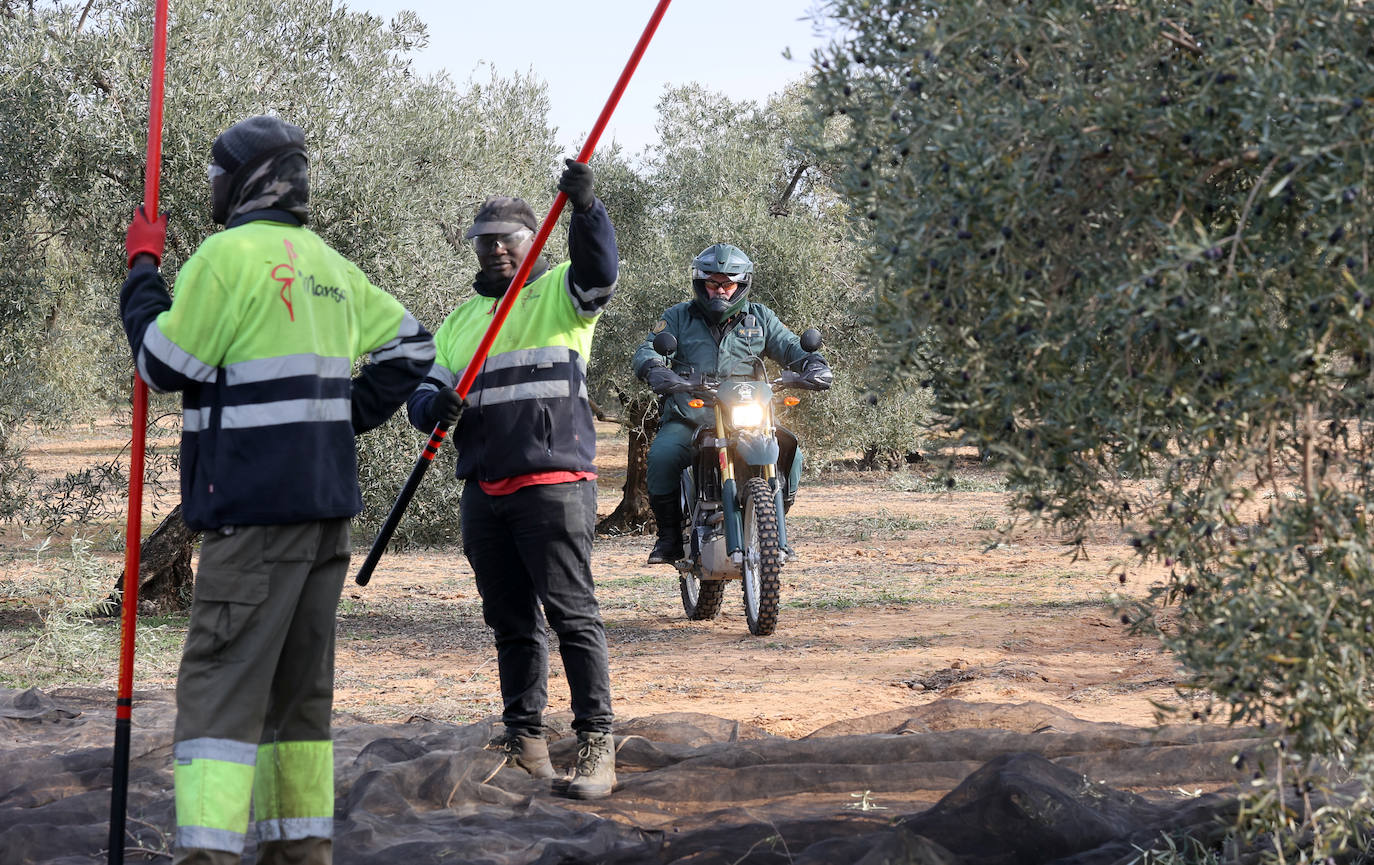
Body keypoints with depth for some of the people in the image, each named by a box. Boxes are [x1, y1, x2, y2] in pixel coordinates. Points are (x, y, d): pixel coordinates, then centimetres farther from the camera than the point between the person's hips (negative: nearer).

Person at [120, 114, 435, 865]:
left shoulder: (230, 255, -11)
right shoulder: (328, 265, 14)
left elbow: (166, 363, -8)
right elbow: (407, 346, 20)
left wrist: (143, 269, 4)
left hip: (254, 501, -8)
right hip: (326, 500, 8)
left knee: (222, 678, -10)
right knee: (298, 680, 15)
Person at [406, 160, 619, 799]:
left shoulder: (559, 295, 4)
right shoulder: (461, 319, 21)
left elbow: (598, 271, -17)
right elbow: (427, 386, 18)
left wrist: (585, 207, -35)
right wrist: (432, 406, -8)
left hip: (554, 479, -6)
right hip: (484, 491, 6)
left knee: (571, 612, -11)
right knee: (510, 620, 11)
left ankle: (596, 742, -11)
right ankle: (525, 739, 18)